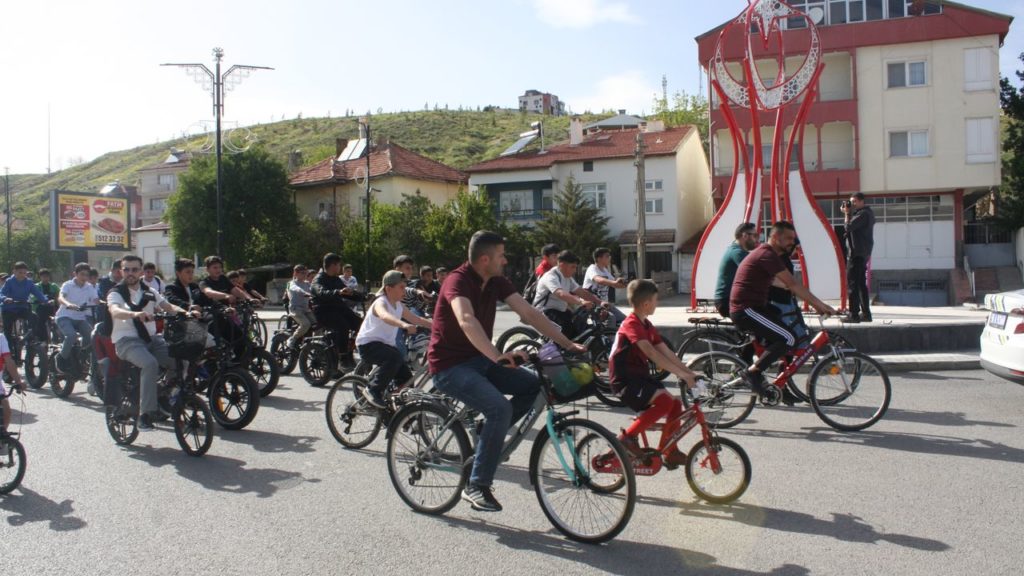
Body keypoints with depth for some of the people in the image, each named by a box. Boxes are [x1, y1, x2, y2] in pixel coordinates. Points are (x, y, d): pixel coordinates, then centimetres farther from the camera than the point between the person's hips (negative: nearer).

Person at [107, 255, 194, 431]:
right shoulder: (116, 293, 3)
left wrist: (186, 313, -18)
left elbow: (169, 306, 4)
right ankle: (146, 413, -28)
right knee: (150, 364, -34)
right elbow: (115, 311, -20)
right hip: (127, 340, -4)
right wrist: (135, 314, -42)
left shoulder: (149, 292, 18)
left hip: (151, 338, 5)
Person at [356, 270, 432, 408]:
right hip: (368, 344, -8)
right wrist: (404, 325, -61)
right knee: (395, 357, -36)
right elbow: (385, 316, -42)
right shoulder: (381, 303, -19)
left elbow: (417, 319, 14)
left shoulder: (399, 306, 7)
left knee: (407, 379, -2)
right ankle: (373, 389, -21)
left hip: (386, 344, 8)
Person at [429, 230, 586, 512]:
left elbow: (529, 313, 0)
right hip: (450, 366, -8)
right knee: (500, 407, -29)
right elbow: (466, 321, -41)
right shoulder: (458, 280, -22)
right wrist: (497, 356, -54)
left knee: (534, 385, -8)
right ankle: (476, 486, -16)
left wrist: (568, 344, -7)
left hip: (480, 360, 8)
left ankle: (489, 437, 7)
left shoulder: (497, 282, 3)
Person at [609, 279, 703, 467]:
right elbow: (653, 354, -30)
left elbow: (666, 352, 9)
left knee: (675, 403, 0)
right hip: (625, 380, -9)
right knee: (664, 401, -25)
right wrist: (682, 375, -32)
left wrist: (690, 373, 0)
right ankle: (627, 436, -15)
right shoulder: (632, 324, -19)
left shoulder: (646, 325, 13)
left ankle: (670, 452, 12)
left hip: (640, 376, 9)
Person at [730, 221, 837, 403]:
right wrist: (820, 304, -17)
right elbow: (792, 284, -20)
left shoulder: (767, 253, 18)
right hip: (745, 310, -11)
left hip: (751, 308, 11)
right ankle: (753, 372, -9)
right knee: (788, 338, -16)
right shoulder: (767, 255, -15)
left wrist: (816, 303, 14)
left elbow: (788, 285, 20)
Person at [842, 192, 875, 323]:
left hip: (858, 252, -10)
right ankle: (866, 313, 17)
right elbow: (852, 226, 15)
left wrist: (847, 213, -9)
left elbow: (849, 226, -22)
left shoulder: (863, 214, -14)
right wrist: (848, 213, 5)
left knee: (852, 283, -9)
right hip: (862, 252, 10)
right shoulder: (867, 212, 17)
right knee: (861, 283, 14)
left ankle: (854, 314, -10)